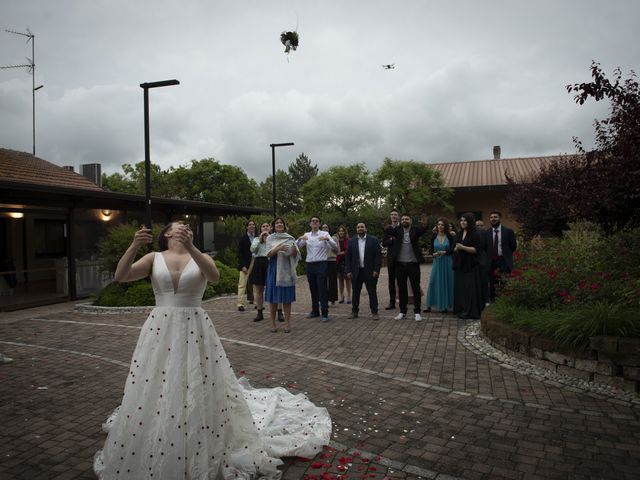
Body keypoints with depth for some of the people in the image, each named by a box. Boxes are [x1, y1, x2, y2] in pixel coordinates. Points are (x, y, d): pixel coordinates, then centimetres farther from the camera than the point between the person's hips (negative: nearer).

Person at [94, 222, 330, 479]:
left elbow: (214, 276, -18)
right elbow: (121, 276, -7)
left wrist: (189, 247, -29)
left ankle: (203, 457, 25)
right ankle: (152, 458, 30)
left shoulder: (200, 257, 3)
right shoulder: (154, 258, 5)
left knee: (199, 390, 4)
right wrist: (134, 245, -22)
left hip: (194, 330, 0)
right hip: (160, 331, 1)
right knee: (155, 393, 7)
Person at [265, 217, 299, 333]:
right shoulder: (270, 238, 4)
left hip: (286, 270, 1)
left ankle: (287, 323, 8)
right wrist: (279, 248, -23)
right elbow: (269, 254, -6)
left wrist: (294, 250, -18)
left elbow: (295, 255, 5)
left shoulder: (290, 238, 8)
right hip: (274, 269, -1)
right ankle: (273, 323, 10)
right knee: (273, 297, 1)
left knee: (287, 297, 1)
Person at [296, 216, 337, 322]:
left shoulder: (325, 234, 0)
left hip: (321, 264, -4)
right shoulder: (306, 235, 10)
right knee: (313, 289, 12)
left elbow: (335, 246, -10)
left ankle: (325, 313, -1)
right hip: (309, 264, 4)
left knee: (322, 289, -5)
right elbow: (297, 246, 3)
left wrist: (327, 239, -28)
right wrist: (300, 239, -17)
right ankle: (315, 310, 24)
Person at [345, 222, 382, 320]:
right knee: (355, 293, 9)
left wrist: (376, 270, -10)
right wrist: (348, 271, -2)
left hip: (370, 271, -2)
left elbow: (378, 255, -3)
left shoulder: (373, 240, 1)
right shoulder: (352, 241, 7)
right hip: (356, 271, 2)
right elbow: (348, 257, 6)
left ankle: (374, 312, 10)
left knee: (372, 292, 3)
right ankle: (354, 311, 19)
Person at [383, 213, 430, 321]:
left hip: (413, 263, -2)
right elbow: (389, 231, -15)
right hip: (400, 264, 2)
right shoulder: (397, 230, 4)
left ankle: (417, 312, 11)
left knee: (416, 288, 3)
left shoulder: (415, 230, 1)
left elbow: (422, 229, -19)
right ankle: (402, 311, 19)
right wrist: (386, 227, -37)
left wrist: (424, 224, -40)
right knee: (402, 288, 10)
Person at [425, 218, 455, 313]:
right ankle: (430, 305, 3)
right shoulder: (434, 236, 4)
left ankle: (445, 305, 10)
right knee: (433, 282, -3)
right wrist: (434, 254, -16)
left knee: (446, 282, 3)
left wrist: (443, 252, -20)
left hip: (447, 262, -1)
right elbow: (431, 249, 5)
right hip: (437, 262, 1)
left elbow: (452, 250, -4)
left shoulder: (449, 236, 0)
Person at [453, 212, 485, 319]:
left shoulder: (475, 234, -6)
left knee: (470, 289, -6)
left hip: (471, 266, -6)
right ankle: (461, 310, 13)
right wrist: (456, 249, -3)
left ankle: (471, 311, 0)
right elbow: (455, 247, 21)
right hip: (460, 265, 6)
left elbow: (477, 249, -13)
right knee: (460, 288, 7)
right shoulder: (459, 234, 14)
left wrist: (463, 247, -19)